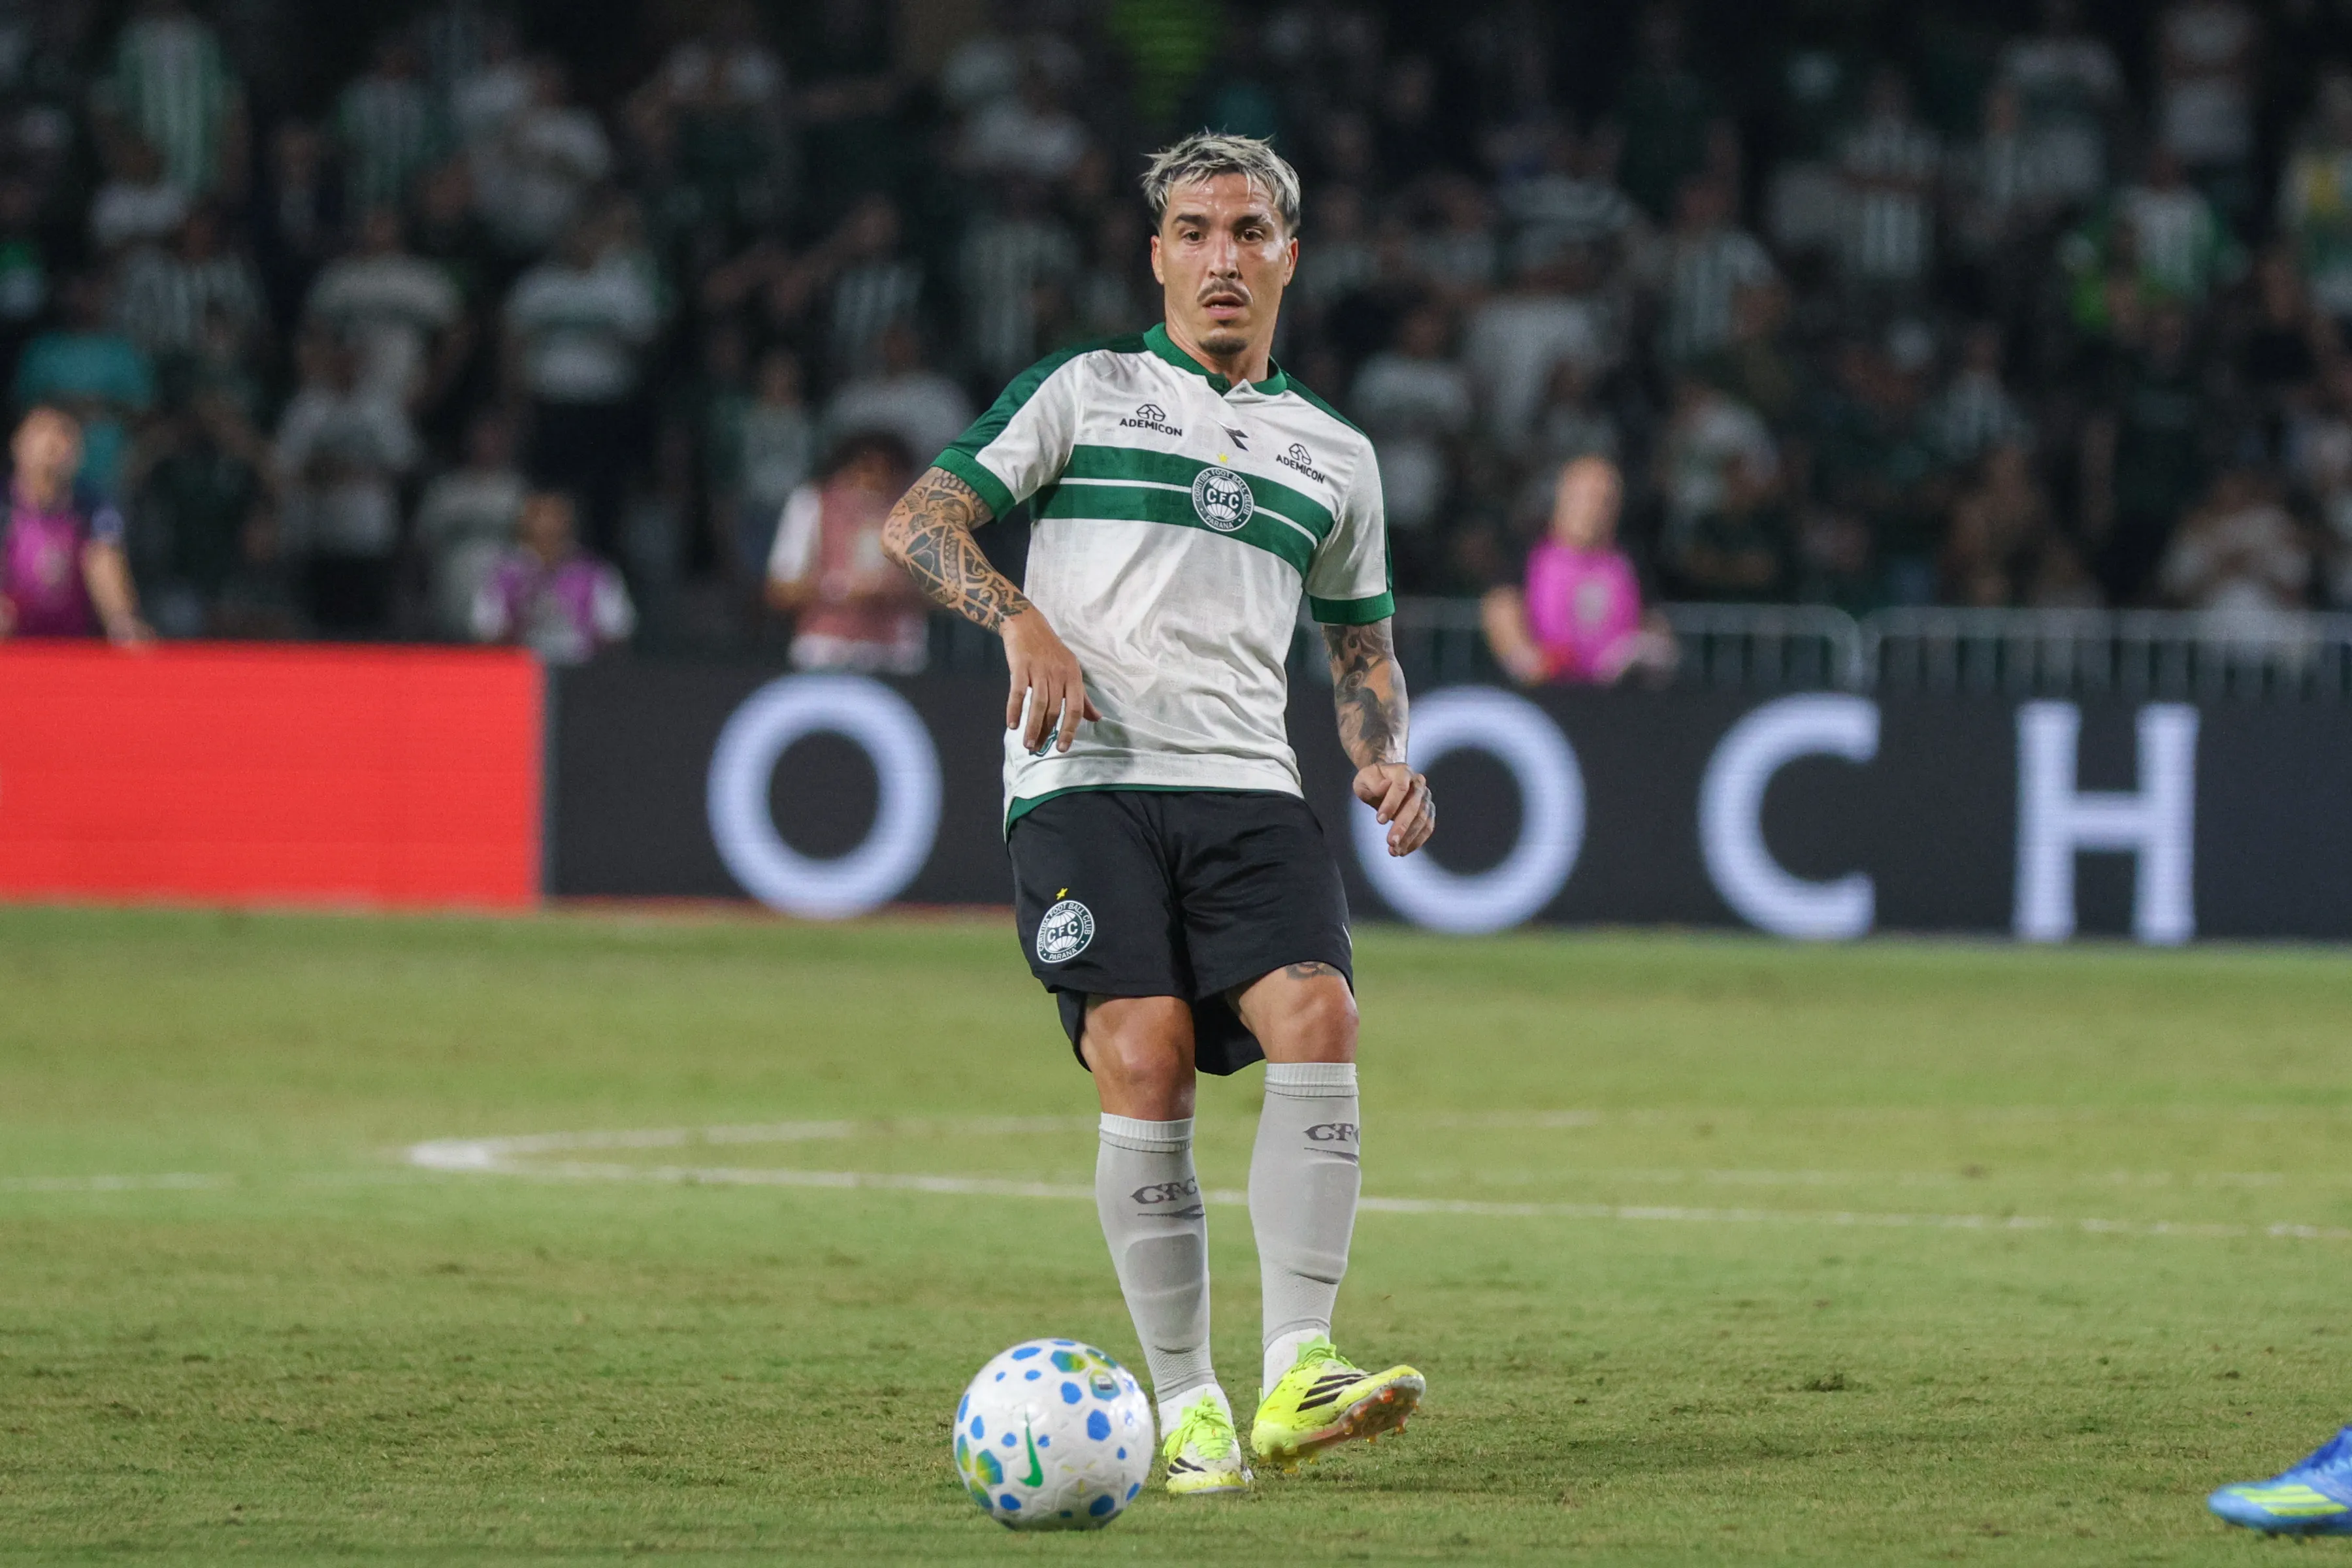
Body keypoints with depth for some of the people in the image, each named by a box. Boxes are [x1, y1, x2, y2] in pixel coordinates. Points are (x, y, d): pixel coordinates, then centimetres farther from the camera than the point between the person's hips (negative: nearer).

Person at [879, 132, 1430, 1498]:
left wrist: (1387, 759, 9)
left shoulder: (1334, 452, 21)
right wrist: (1022, 620, -14)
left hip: (1249, 785, 3)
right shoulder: (1084, 390, 11)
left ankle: (1297, 1375, -22)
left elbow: (1362, 644, 29)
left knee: (1318, 1020, -21)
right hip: (1085, 776, -3)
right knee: (1146, 1064, -17)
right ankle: (1187, 1408, -8)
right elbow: (918, 521, 4)